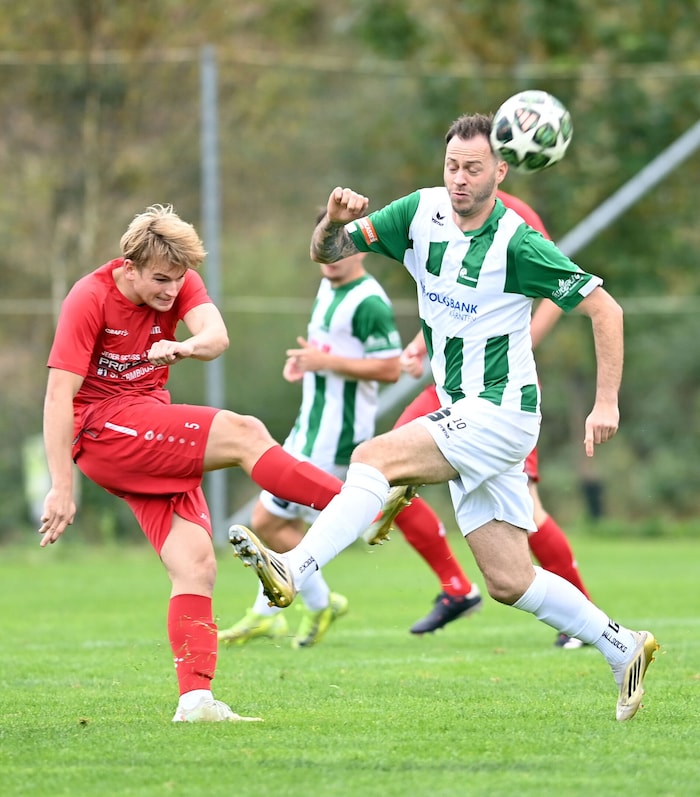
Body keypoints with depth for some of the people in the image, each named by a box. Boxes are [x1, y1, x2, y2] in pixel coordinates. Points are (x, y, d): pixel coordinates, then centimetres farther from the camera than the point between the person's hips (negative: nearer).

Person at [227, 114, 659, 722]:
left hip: (500, 411, -7)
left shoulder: (517, 245, -14)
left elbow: (604, 308, -9)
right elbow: (328, 251, 3)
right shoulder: (421, 212, 2)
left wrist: (607, 401, -14)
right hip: (463, 417, 7)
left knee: (375, 457, -25)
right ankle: (622, 648, 19)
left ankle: (293, 571, -34)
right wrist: (334, 221, -21)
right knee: (510, 582, 6)